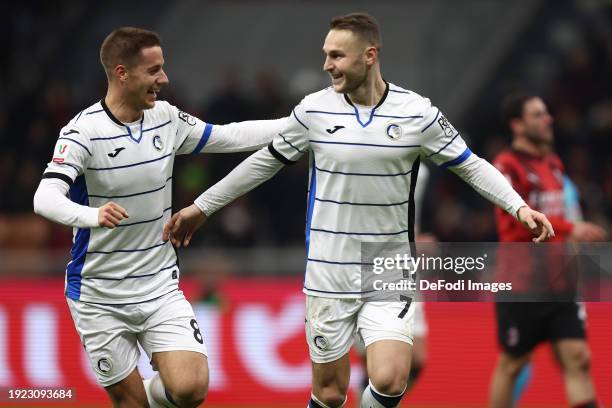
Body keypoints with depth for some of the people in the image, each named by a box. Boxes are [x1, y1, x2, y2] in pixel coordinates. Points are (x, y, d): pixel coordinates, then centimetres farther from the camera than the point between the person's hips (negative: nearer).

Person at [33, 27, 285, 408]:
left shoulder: (167, 119, 0)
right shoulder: (84, 131, -17)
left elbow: (227, 136, 14)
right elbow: (46, 198, -29)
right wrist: (92, 215, -49)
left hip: (160, 287, 4)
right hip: (100, 297, -4)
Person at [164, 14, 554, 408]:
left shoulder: (417, 113, -6)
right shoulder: (314, 110, -2)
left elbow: (472, 165, 3)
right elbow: (265, 162, 11)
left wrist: (519, 206, -11)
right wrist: (202, 207, 15)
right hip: (328, 275, 1)